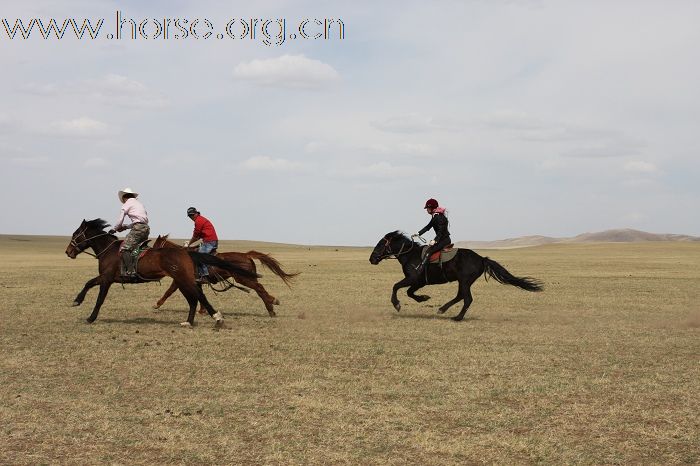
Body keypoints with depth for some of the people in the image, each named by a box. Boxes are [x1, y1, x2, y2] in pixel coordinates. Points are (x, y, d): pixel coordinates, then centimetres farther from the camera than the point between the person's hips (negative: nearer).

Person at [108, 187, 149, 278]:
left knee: (124, 248, -14)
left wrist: (114, 229, 21)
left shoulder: (127, 204, 5)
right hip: (146, 228, 9)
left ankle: (131, 271, -21)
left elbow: (120, 220, 4)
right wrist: (126, 227, 29)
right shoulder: (139, 203, 28)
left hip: (138, 229, -9)